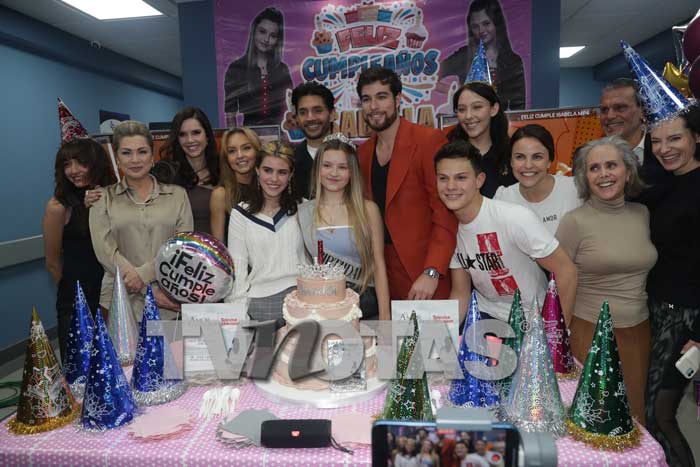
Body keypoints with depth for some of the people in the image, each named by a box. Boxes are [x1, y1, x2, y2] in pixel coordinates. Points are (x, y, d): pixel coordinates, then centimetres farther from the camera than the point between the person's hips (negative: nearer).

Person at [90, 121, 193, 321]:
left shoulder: (177, 195, 7)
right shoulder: (103, 198, 7)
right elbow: (105, 251, -4)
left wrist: (143, 274, -15)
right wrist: (150, 293, -13)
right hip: (120, 302, 0)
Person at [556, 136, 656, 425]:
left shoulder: (643, 214, 5)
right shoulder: (575, 221, -11)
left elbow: (646, 270, 16)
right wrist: (565, 335, -5)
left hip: (639, 332, 5)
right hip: (590, 333, -4)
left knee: (635, 414, 15)